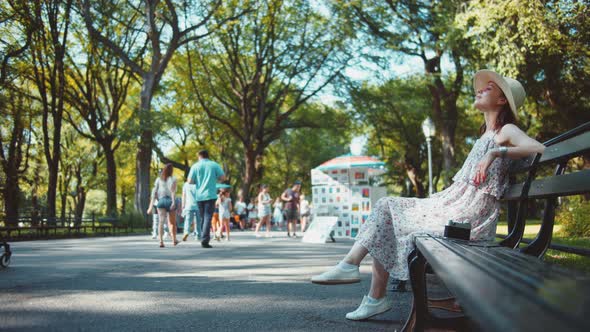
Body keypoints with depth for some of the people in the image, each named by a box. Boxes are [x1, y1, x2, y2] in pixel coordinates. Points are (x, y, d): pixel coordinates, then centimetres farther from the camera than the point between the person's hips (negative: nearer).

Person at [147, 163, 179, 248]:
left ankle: (161, 241, -20)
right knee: (171, 222, 13)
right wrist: (173, 202, -20)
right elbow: (173, 191, -11)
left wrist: (151, 207, 9)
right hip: (169, 200, -1)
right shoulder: (172, 179, 4)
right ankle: (174, 239, 21)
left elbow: (154, 193, 8)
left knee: (161, 221, -7)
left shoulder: (158, 179, 12)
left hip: (161, 201, 1)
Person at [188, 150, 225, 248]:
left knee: (202, 218, 14)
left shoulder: (195, 166, 3)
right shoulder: (214, 165, 2)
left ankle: (205, 238, 20)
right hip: (210, 195, -2)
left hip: (199, 196, 2)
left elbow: (190, 181, -2)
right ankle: (205, 240, -19)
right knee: (208, 217, -6)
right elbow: (223, 177, -1)